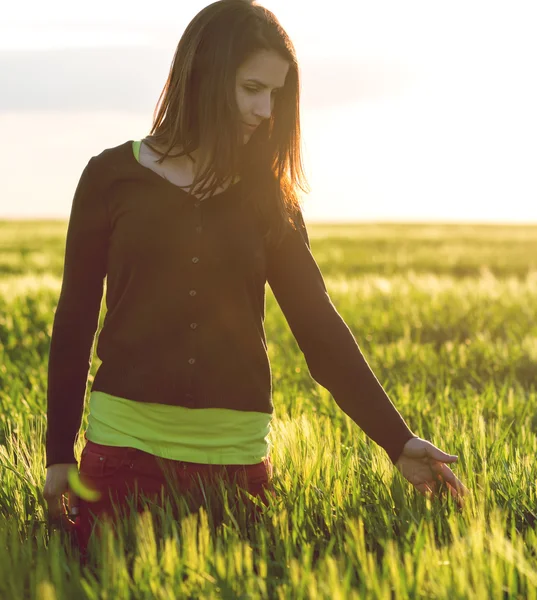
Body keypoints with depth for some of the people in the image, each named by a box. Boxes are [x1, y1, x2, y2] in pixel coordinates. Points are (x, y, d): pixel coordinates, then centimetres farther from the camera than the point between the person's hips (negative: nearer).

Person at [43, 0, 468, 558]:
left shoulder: (268, 197, 6)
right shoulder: (113, 177, 1)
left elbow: (320, 327, 2)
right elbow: (75, 319, 4)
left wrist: (398, 441, -7)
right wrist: (59, 454, 2)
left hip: (236, 453, 2)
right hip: (127, 444, -2)